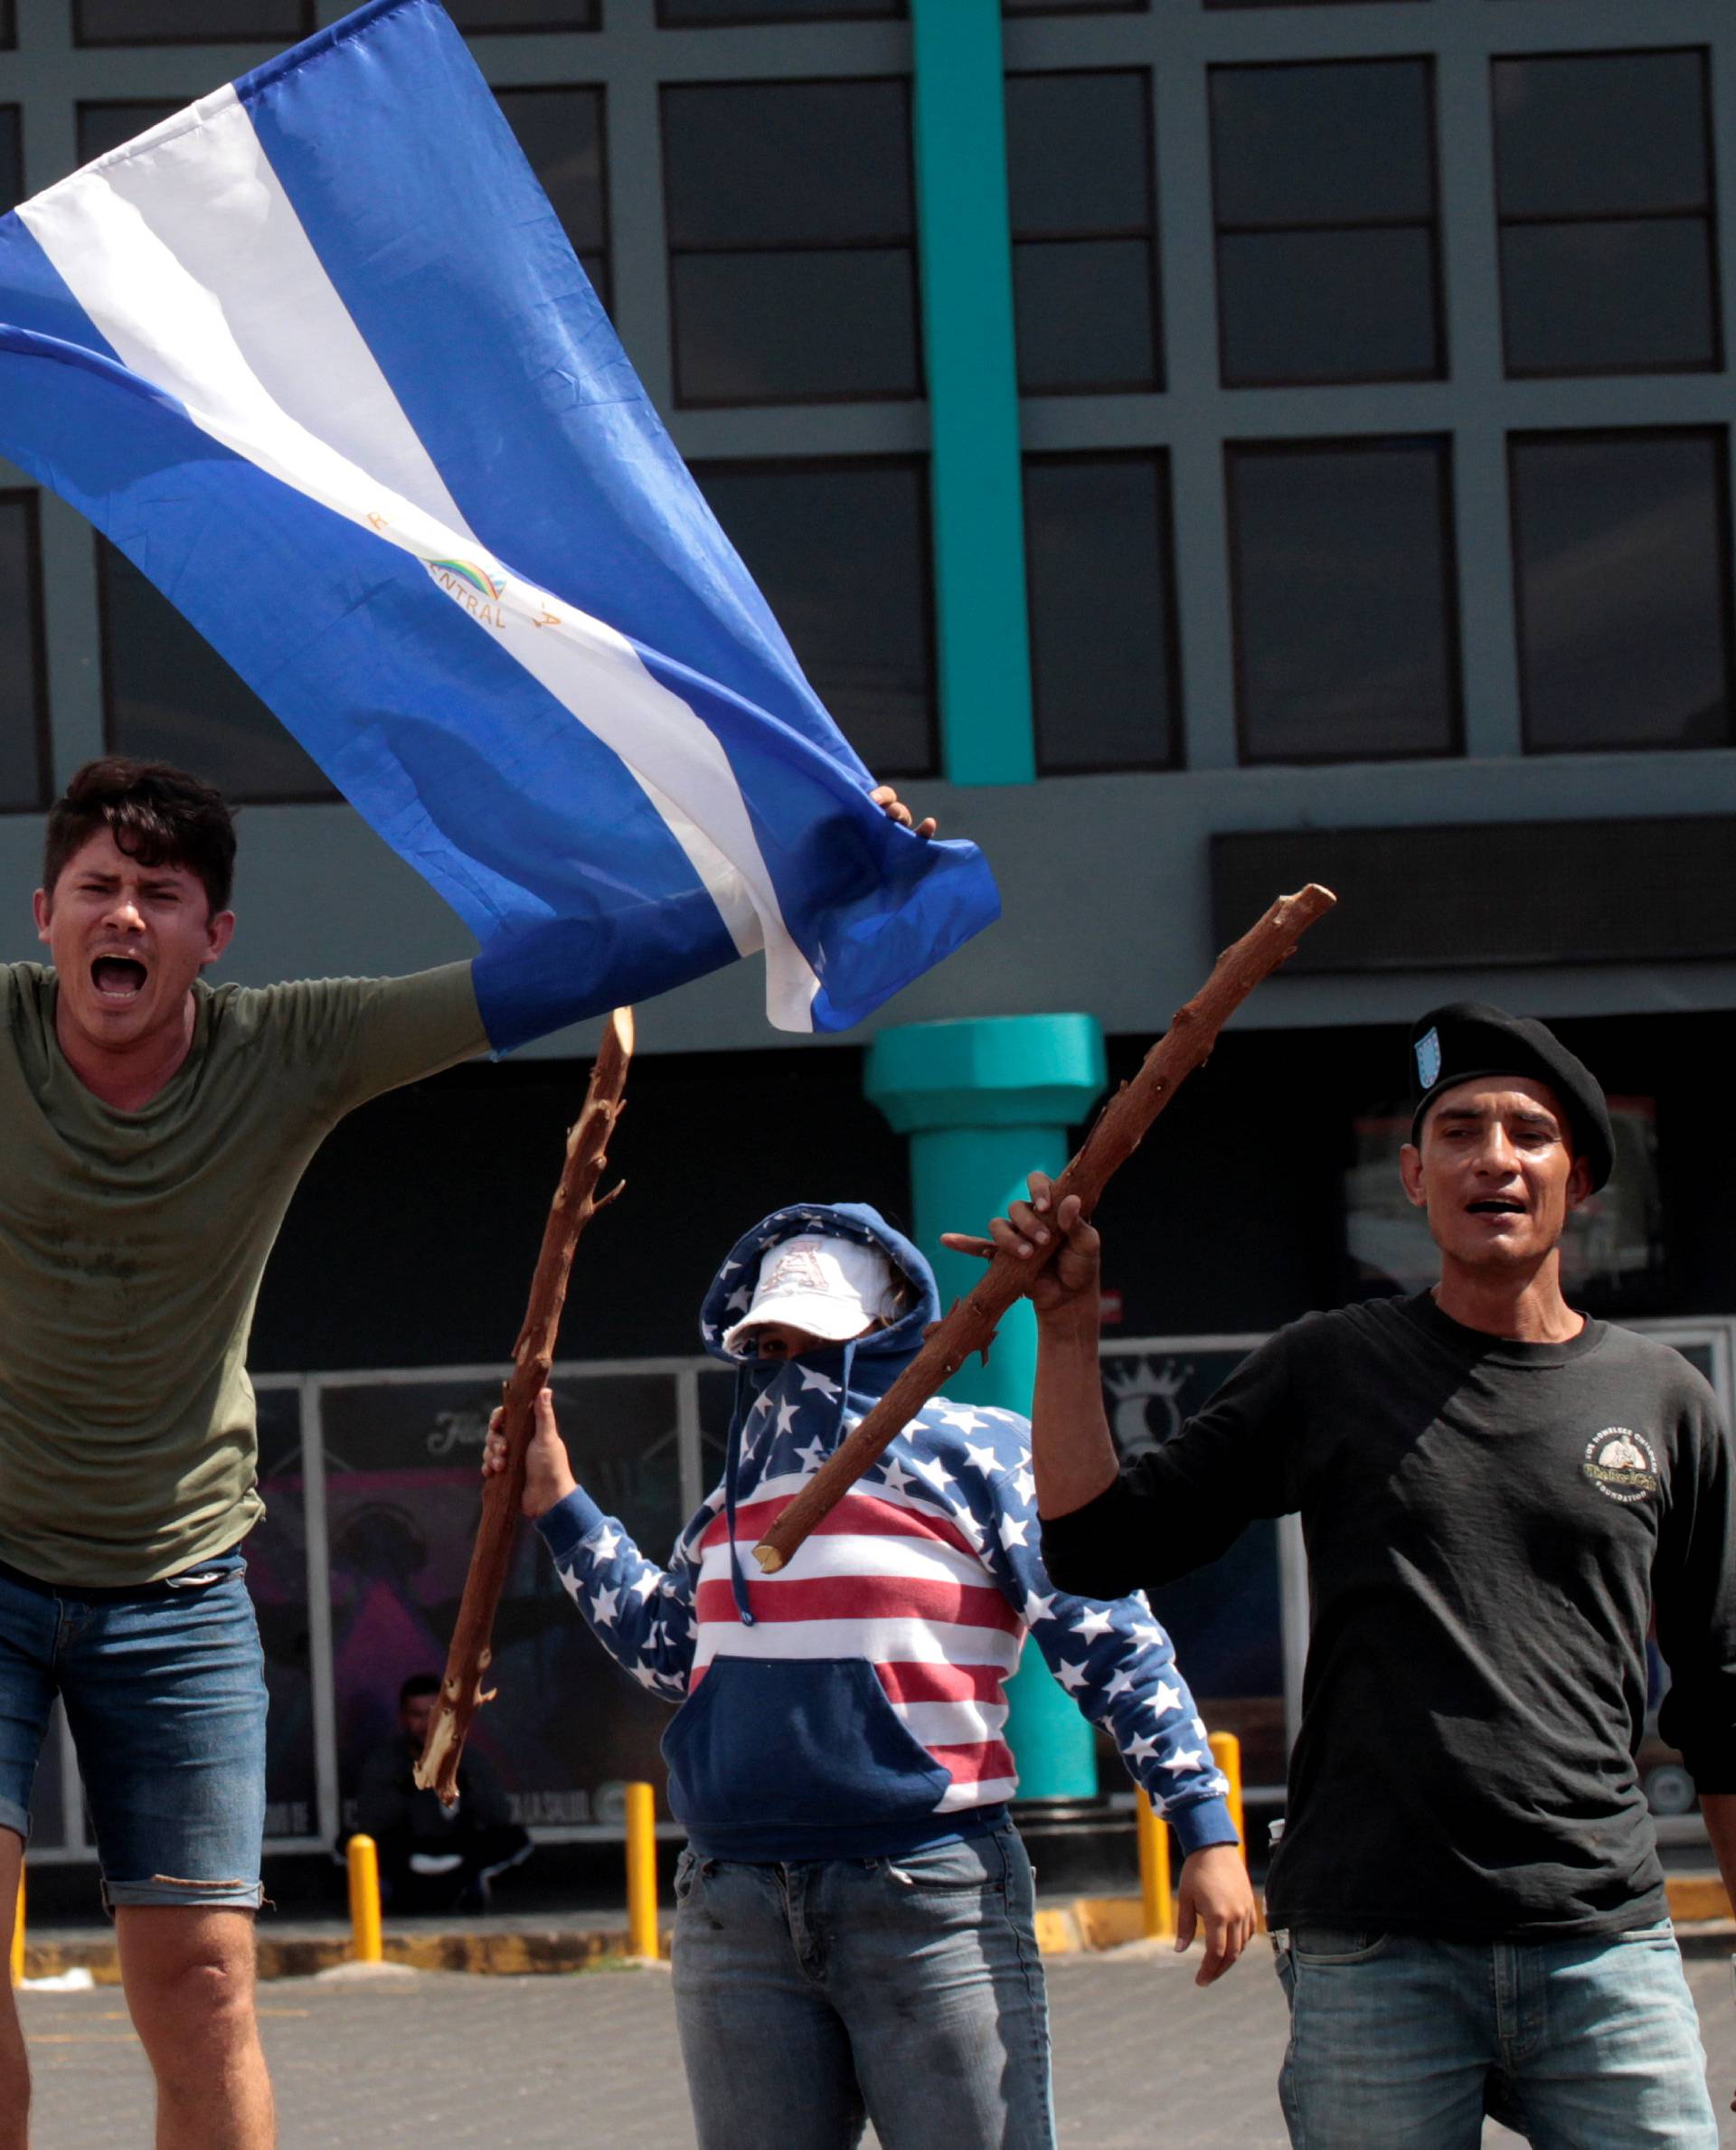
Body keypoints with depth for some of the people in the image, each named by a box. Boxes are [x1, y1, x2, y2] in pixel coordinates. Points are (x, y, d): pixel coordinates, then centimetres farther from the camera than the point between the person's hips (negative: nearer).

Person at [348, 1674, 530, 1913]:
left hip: (455, 1856, 0)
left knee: (516, 1838, -24)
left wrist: (466, 1786, -28)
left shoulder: (466, 1760, -3)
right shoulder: (381, 1764, -6)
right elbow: (368, 1827, -17)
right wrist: (400, 1792, -32)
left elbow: (501, 1819, -12)